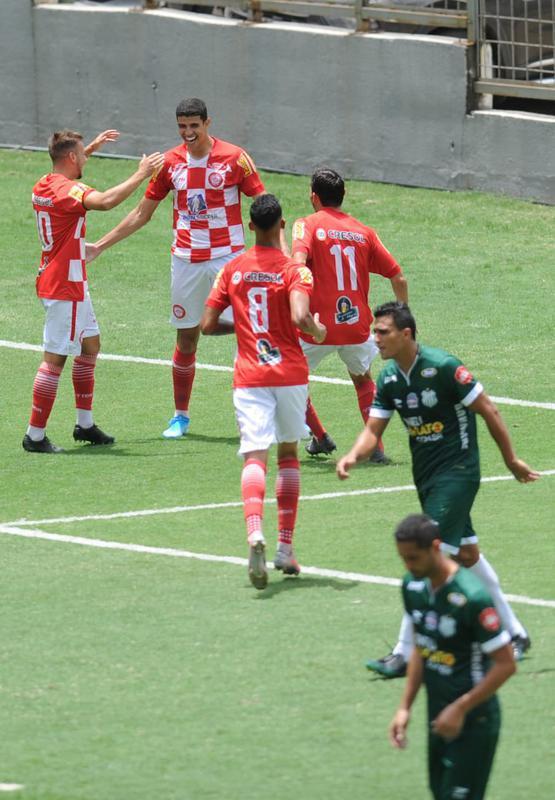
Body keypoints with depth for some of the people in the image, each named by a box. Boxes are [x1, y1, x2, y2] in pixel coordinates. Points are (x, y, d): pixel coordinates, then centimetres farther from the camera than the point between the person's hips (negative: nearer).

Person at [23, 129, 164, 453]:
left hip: (70, 286, 11)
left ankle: (85, 424, 25)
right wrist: (141, 174, -31)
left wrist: (91, 147, 37)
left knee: (91, 345, 19)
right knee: (55, 359, -7)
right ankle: (35, 436, -6)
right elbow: (105, 201, -39)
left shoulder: (46, 184, 8)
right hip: (65, 287, -11)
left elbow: (68, 168, 36)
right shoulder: (67, 190, -21)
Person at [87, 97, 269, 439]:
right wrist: (100, 245, 12)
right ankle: (181, 416, 19)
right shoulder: (170, 163, 5)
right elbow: (142, 214, 14)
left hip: (228, 257, -3)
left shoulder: (235, 158, -5)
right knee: (186, 338, 7)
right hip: (186, 260, 3)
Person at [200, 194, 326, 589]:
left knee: (255, 457, -10)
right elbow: (300, 318, -22)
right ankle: (286, 549, 20)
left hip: (249, 378, 1)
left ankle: (255, 534, -38)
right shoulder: (294, 271, -6)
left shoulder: (232, 270, 4)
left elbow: (207, 324, 4)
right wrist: (318, 330, 0)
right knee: (289, 453, 19)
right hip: (290, 375, -1)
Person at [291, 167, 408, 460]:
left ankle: (320, 437, 16)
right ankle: (376, 446, 16)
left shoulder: (308, 225, -2)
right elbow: (398, 277, 10)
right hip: (357, 325, 4)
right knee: (363, 379, 27)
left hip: (319, 327, -4)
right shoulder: (363, 232, 10)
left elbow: (299, 260, -23)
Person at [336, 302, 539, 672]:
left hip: (457, 471, -8)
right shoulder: (389, 379, 3)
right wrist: (353, 455, -17)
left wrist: (512, 460, -6)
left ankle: (405, 653, -13)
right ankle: (515, 633, 28)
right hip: (426, 475, 8)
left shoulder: (443, 367, -19)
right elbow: (373, 430, 5)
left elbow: (489, 411, -12)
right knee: (466, 553, 14)